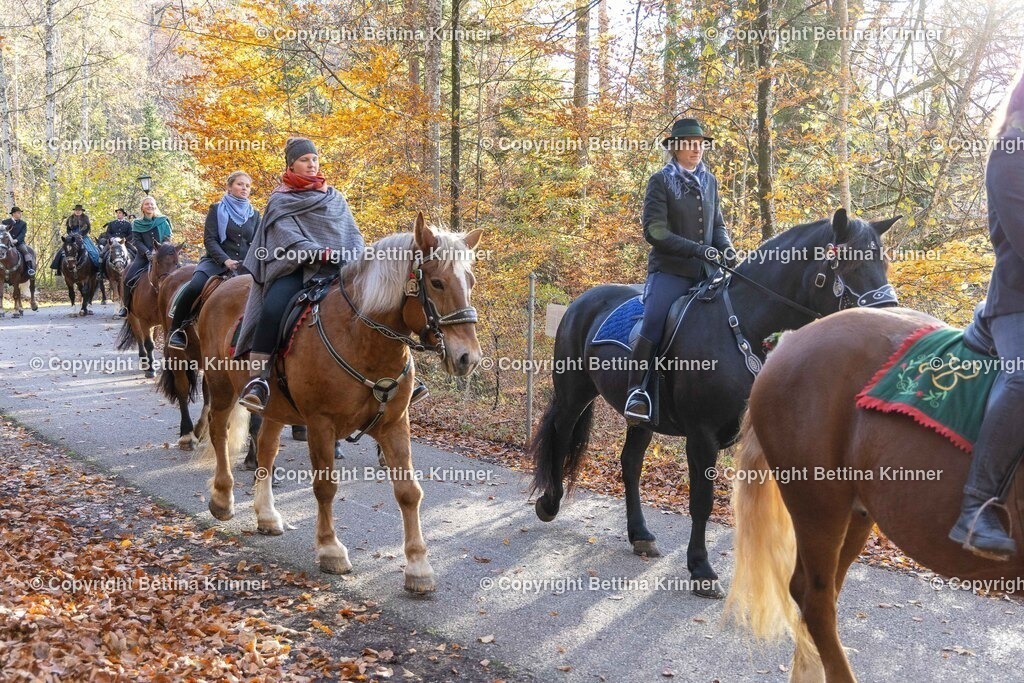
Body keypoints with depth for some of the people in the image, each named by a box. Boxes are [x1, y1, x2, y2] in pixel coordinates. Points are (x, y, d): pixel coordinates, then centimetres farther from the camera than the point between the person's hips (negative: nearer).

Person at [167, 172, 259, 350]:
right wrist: (225, 260, -18)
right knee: (194, 287, -29)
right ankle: (176, 330, -11)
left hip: (245, 265, 3)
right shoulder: (217, 209, 4)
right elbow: (209, 239, -4)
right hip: (217, 261, -3)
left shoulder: (254, 214, 14)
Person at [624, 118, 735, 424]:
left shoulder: (710, 181, 16)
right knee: (653, 325, -25)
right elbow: (655, 231, -9)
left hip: (707, 271, 6)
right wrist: (701, 249, -15)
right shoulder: (661, 181, -1)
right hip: (670, 270, -5)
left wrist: (729, 252, 0)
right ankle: (637, 391, -20)